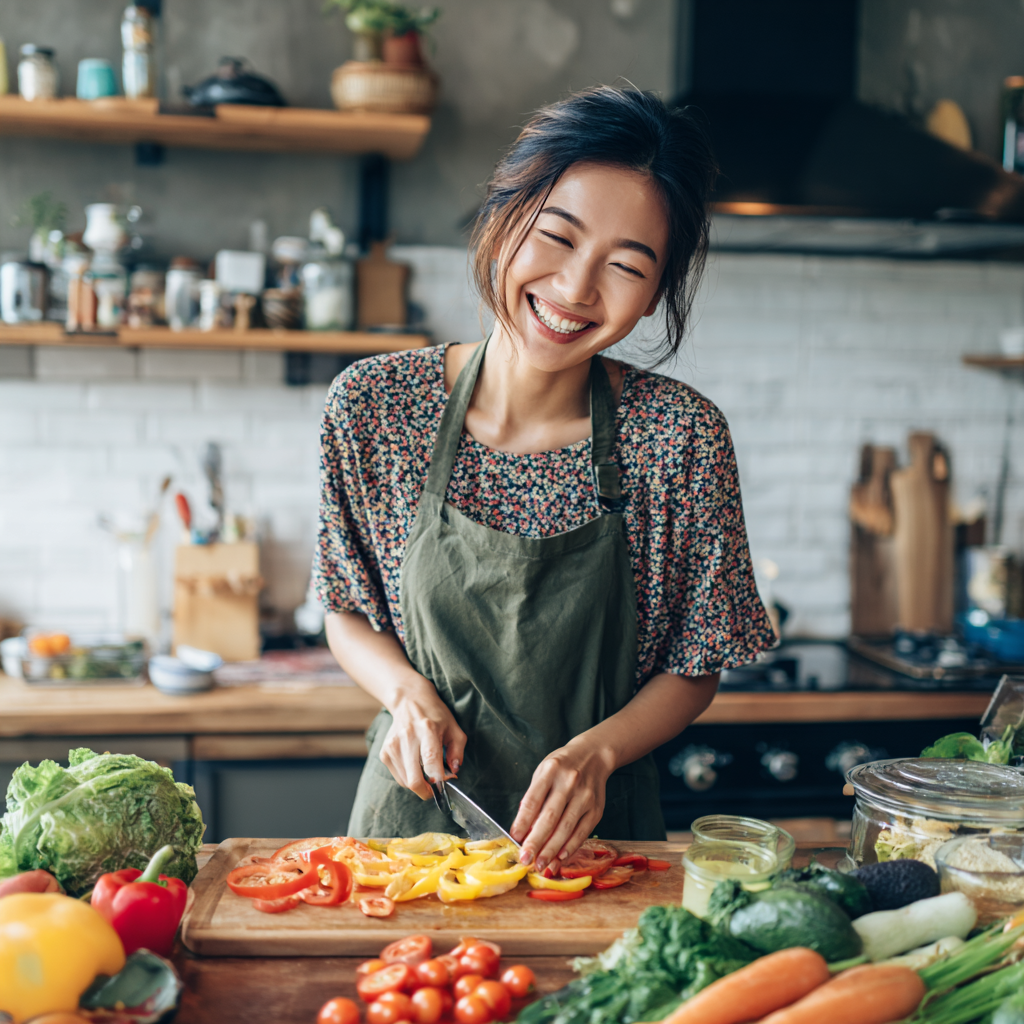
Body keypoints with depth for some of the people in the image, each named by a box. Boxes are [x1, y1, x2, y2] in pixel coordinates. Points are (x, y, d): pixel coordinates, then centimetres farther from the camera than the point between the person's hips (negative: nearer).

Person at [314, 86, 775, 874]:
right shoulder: (373, 405, -7)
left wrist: (598, 750, -17)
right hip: (412, 821, 1)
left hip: (598, 832, 0)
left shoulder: (683, 436, -11)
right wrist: (408, 691, -12)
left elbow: (693, 670, -1)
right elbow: (349, 615, 6)